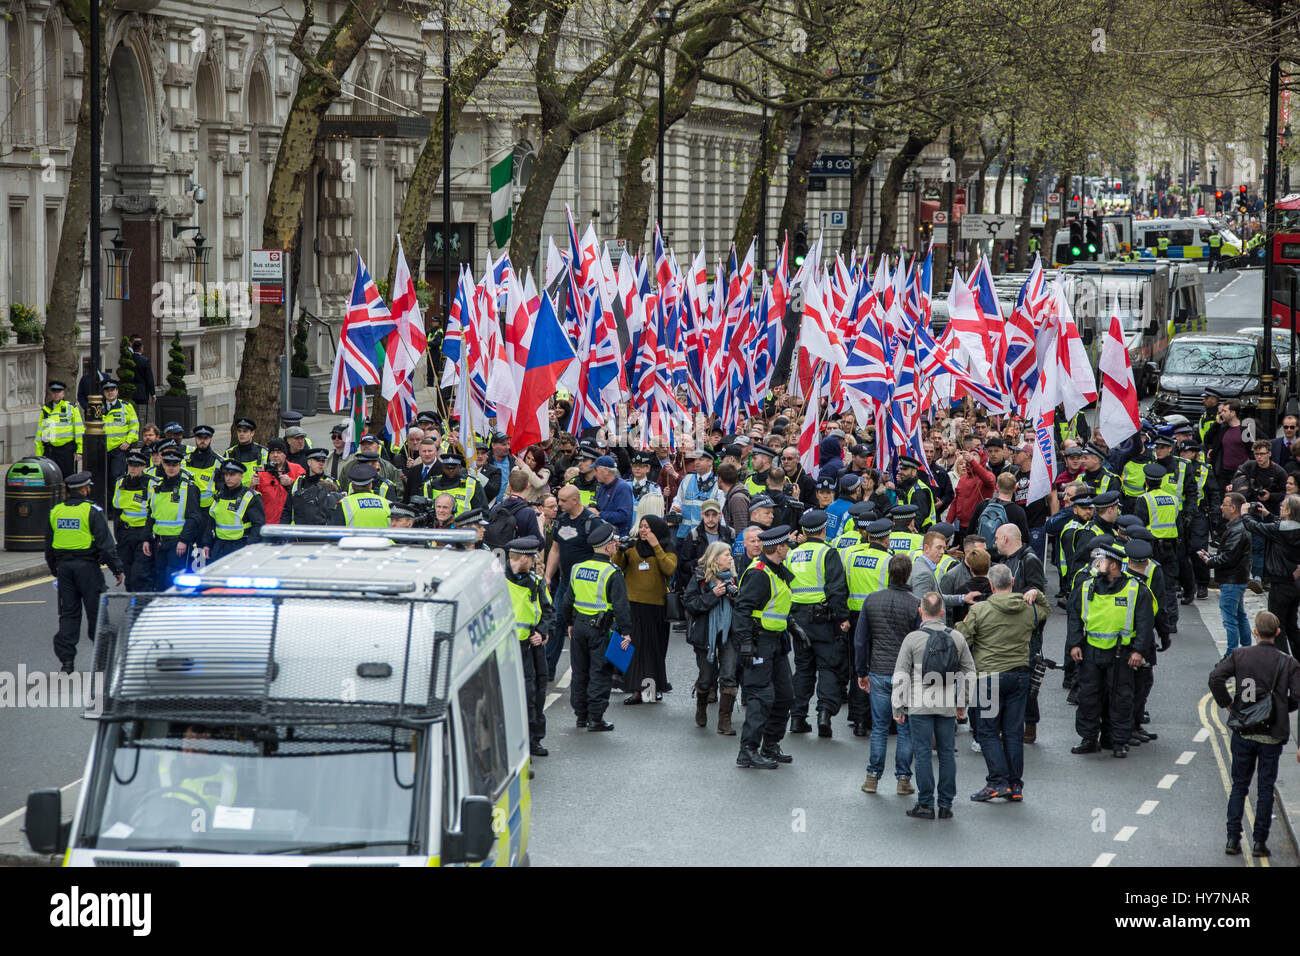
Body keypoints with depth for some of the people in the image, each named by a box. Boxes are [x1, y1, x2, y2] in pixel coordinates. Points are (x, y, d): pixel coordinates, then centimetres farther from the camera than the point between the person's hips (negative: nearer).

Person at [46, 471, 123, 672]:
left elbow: (49, 545, 15)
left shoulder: (55, 512, 8)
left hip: (64, 565, 5)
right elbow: (105, 543, -11)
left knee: (68, 612, 7)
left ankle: (66, 659, 0)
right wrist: (117, 569, -6)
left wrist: (55, 570, 25)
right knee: (96, 610, 4)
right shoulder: (92, 511, -9)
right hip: (87, 565, -5)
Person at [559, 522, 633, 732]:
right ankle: (595, 718, -2)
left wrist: (569, 623, 25)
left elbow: (568, 600, 13)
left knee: (580, 672, 15)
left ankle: (581, 715, 22)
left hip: (579, 626, 6)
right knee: (600, 673, 0)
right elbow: (620, 605, -15)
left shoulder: (577, 569, 6)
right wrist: (626, 632, -11)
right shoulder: (612, 573, -13)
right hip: (600, 628, -6)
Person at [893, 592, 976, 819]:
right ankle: (946, 805, 10)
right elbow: (969, 672, 12)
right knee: (947, 753, 8)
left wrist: (897, 707, 3)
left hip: (920, 706, -3)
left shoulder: (912, 639, -6)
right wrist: (963, 704, 23)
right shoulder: (957, 638, 5)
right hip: (948, 706, 3)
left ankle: (926, 804, 1)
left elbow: (900, 675, -5)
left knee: (922, 753, 1)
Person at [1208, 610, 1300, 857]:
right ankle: (1260, 841, 7)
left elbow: (1215, 678, -14)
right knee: (1265, 788, 8)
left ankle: (1233, 839, 6)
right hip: (1273, 735, -1)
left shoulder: (1240, 655, -4)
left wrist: (1227, 703, 1)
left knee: (1239, 786, 11)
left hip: (1244, 732, 1)